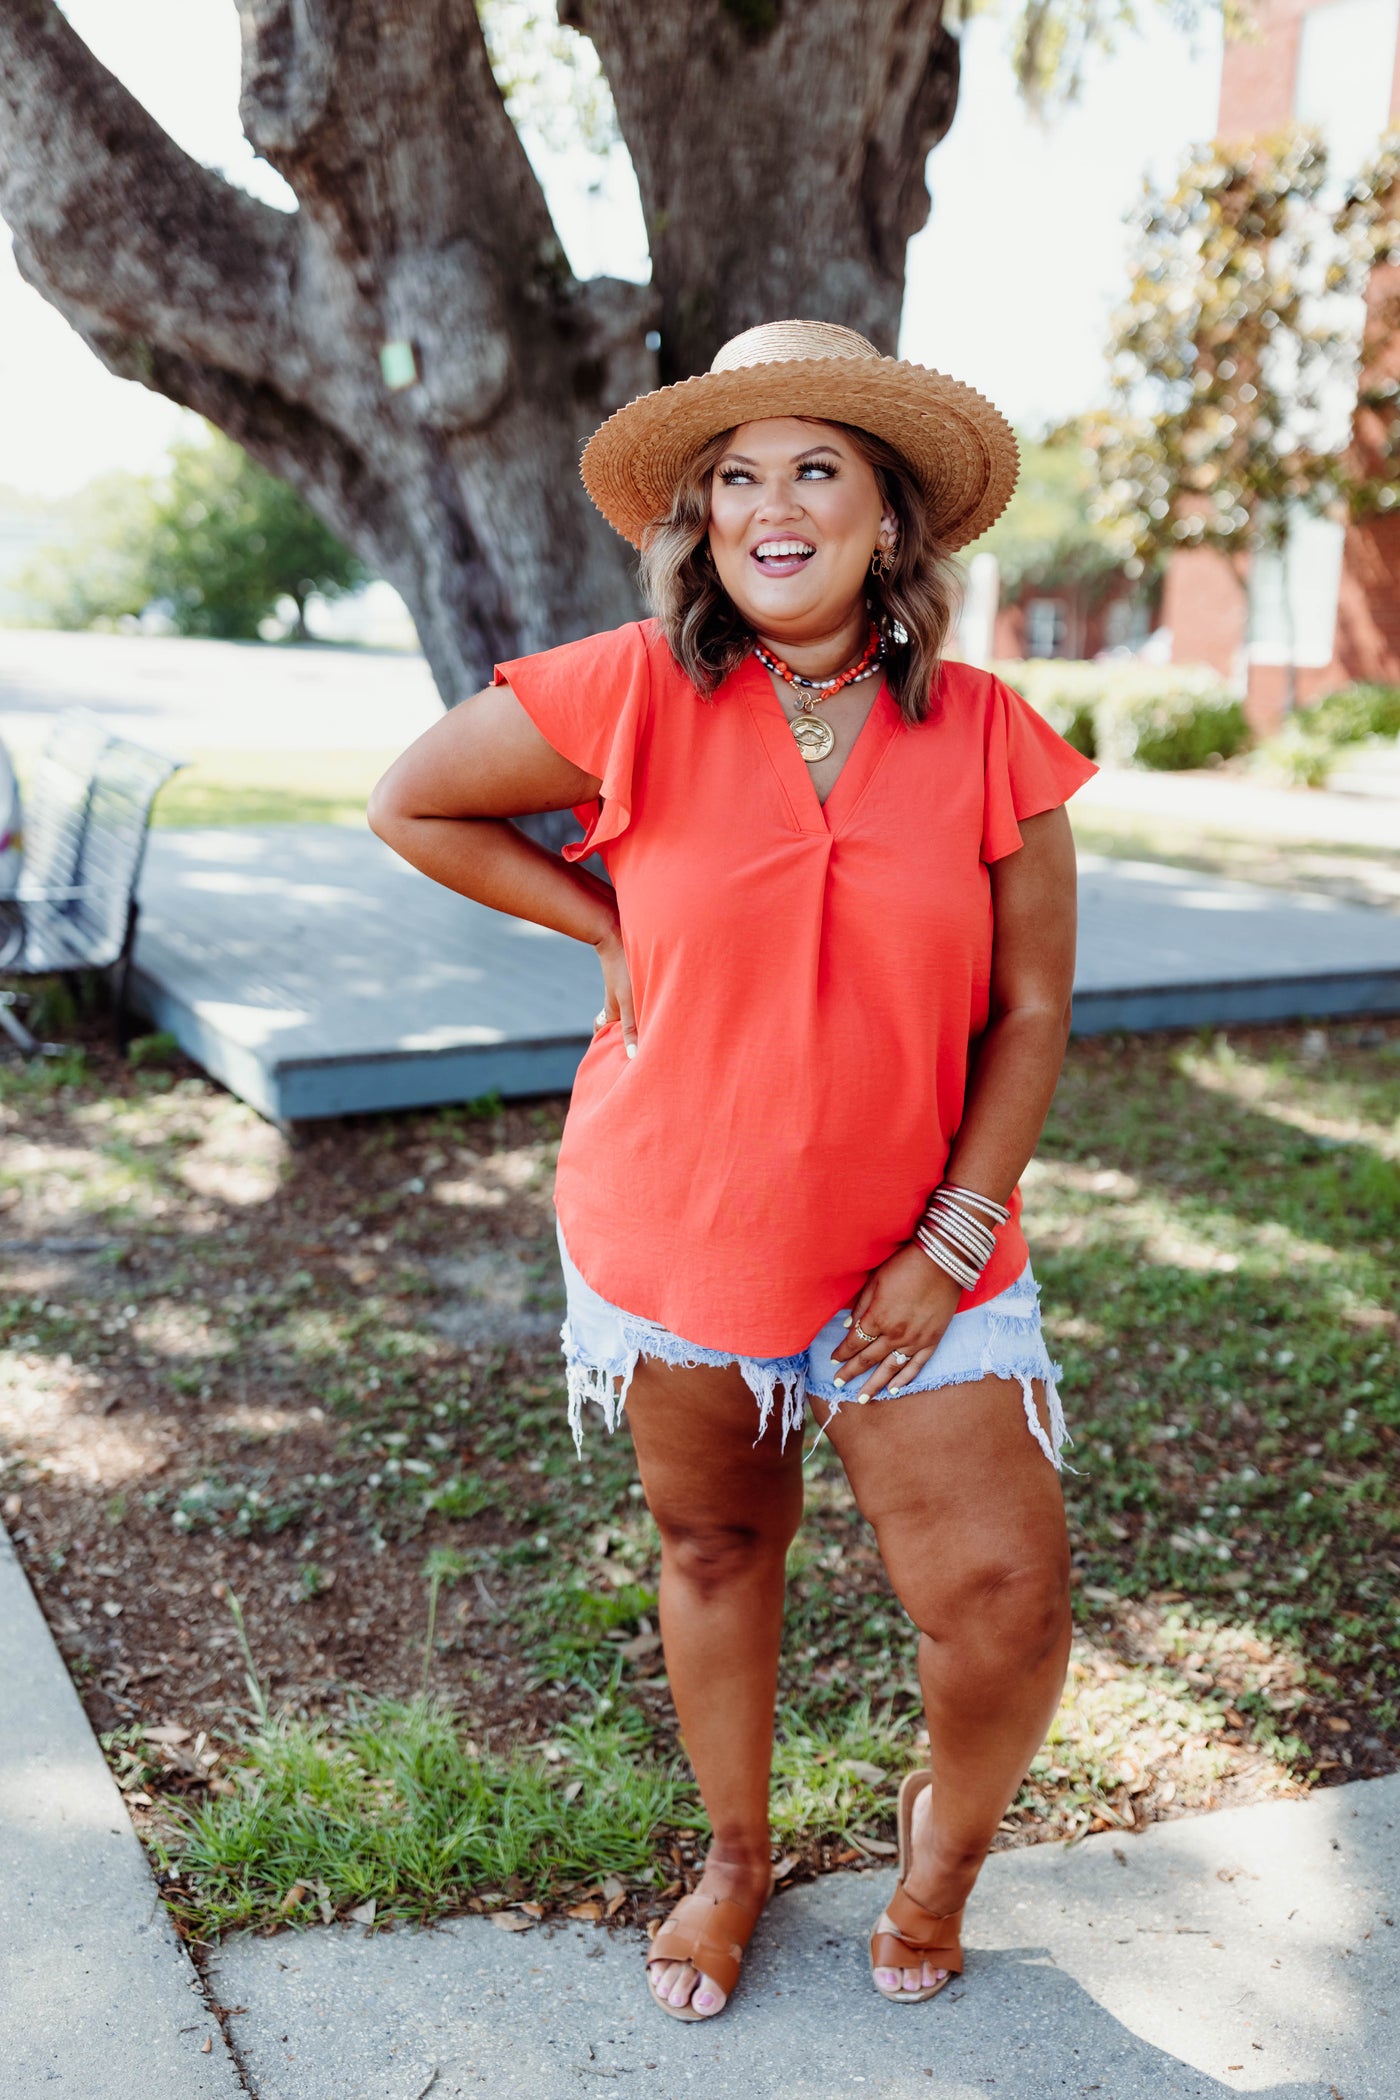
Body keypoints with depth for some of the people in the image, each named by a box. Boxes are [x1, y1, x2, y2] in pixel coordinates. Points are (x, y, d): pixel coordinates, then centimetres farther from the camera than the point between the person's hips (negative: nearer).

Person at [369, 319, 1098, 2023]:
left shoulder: (988, 737, -7)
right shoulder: (634, 697, -11)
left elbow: (1030, 1009, -2)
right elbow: (412, 803, 2)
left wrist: (953, 1238, -9)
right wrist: (612, 929, -4)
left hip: (913, 1256, 1)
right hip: (675, 1231, 0)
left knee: (1005, 1601, -2)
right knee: (715, 1545, 17)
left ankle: (947, 1835, 34)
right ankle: (735, 1858, 44)